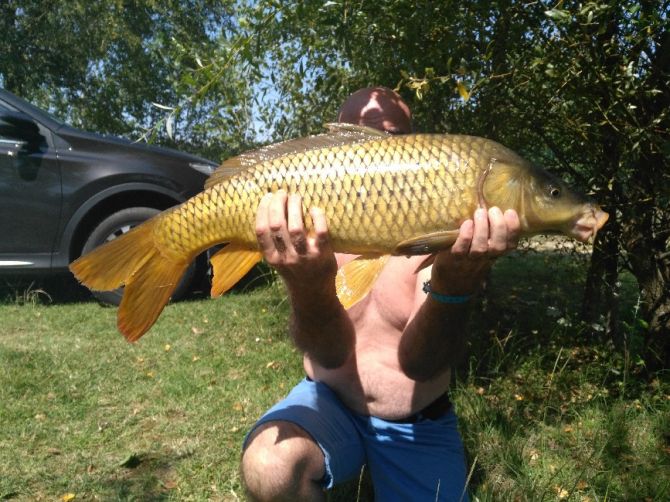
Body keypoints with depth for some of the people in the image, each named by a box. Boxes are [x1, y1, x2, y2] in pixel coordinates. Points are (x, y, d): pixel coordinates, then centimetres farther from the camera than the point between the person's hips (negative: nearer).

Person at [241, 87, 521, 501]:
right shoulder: (316, 233, -11)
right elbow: (329, 352, -25)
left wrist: (454, 286, -46)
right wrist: (307, 283, -47)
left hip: (417, 426, 1)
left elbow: (420, 362, -25)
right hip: (331, 404, 0)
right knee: (269, 465, -30)